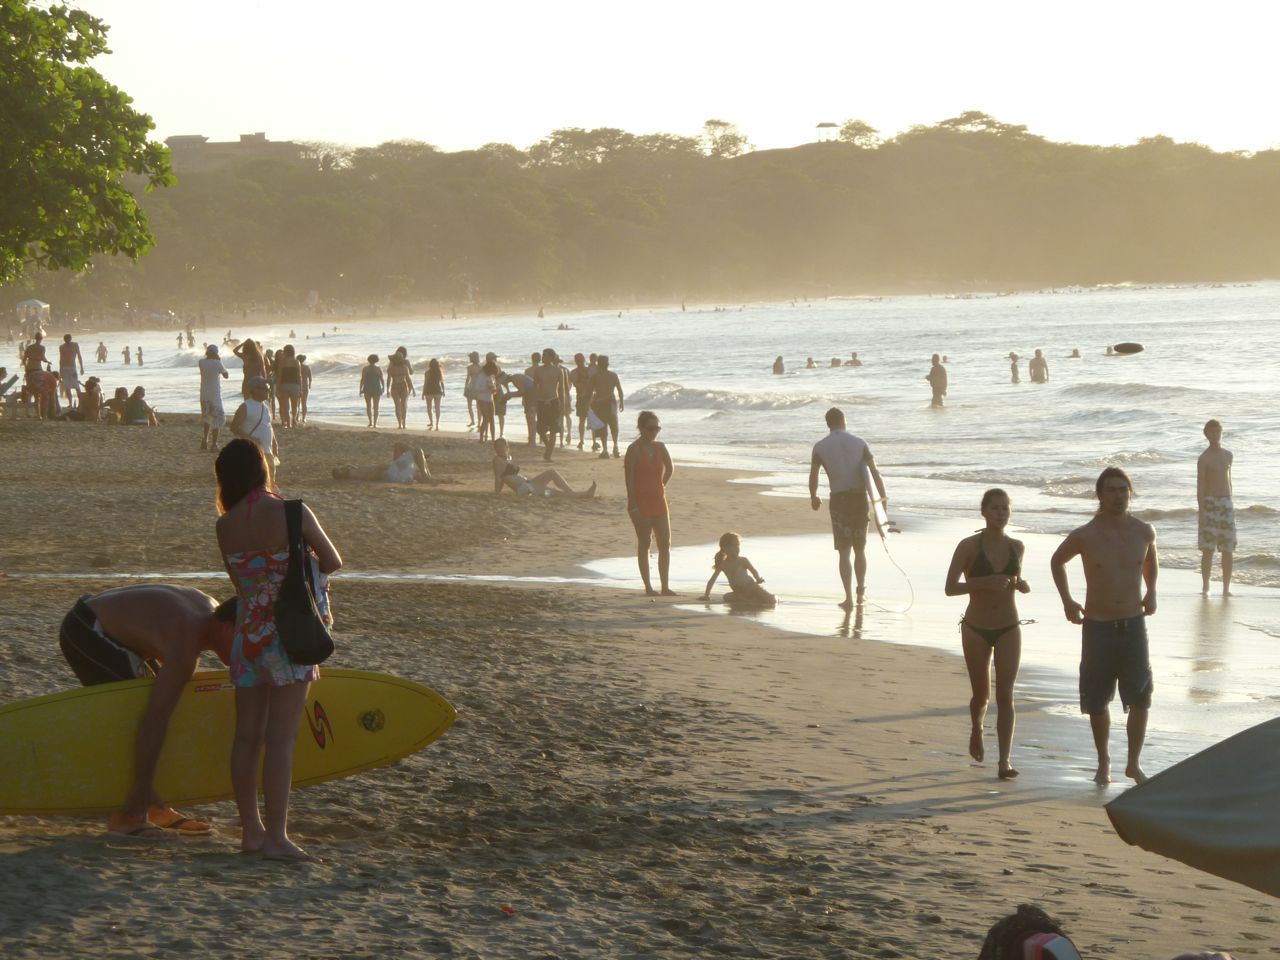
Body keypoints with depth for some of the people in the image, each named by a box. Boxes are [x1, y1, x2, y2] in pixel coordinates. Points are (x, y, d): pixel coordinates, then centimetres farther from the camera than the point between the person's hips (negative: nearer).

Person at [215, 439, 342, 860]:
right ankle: (275, 836, -6)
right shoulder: (292, 513, -10)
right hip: (288, 635, -4)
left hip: (246, 633, 4)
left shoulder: (225, 526, 0)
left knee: (247, 734, 10)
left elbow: (240, 580, 4)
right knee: (280, 737, -5)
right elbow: (333, 562, -1)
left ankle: (251, 829, 18)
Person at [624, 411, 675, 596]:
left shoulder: (660, 447, 6)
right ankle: (648, 588, 7)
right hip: (641, 502, -6)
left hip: (658, 500, 6)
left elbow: (669, 468, 22)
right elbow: (629, 479, -14)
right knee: (644, 544, 1)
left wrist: (662, 486, 11)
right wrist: (633, 506, -18)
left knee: (665, 544, 3)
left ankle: (665, 587, 8)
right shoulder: (634, 450, -11)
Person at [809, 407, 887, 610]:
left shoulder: (820, 446, 0)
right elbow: (874, 471, -4)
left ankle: (849, 598, -7)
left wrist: (813, 497, 17)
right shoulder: (859, 443, 2)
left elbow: (813, 475, 0)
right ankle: (861, 591, 30)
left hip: (838, 500, -1)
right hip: (860, 497, 1)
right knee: (860, 549, 17)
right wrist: (883, 496, 1)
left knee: (844, 551, 2)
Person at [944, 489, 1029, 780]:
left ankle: (1004, 761, -9)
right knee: (982, 694, 10)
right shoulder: (969, 546, -9)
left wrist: (1021, 584, -4)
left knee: (1005, 695, -8)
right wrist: (984, 582, -28)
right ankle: (976, 729, 44)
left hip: (1008, 630, 2)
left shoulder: (1016, 547, 2)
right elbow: (950, 588, -14)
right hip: (976, 629, -2)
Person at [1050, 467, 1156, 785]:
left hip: (1134, 624, 1)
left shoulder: (1144, 532, -1)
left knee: (1140, 699, -3)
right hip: (1097, 626, -1)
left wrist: (1151, 592, 13)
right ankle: (1103, 763, 26)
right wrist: (1067, 601, 7)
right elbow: (1057, 561, 11)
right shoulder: (1084, 536, -9)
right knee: (1097, 702, 7)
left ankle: (1133, 763, 12)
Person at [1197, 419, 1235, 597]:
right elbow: (1200, 486, -9)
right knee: (1208, 549, -6)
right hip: (1210, 503, -5)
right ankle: (1205, 586, -1)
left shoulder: (1228, 455, 13)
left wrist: (1231, 504, 17)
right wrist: (1201, 511, -16)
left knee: (1228, 549, 3)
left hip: (1226, 503, 5)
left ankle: (1226, 587, 9)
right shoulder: (1204, 459, -5)